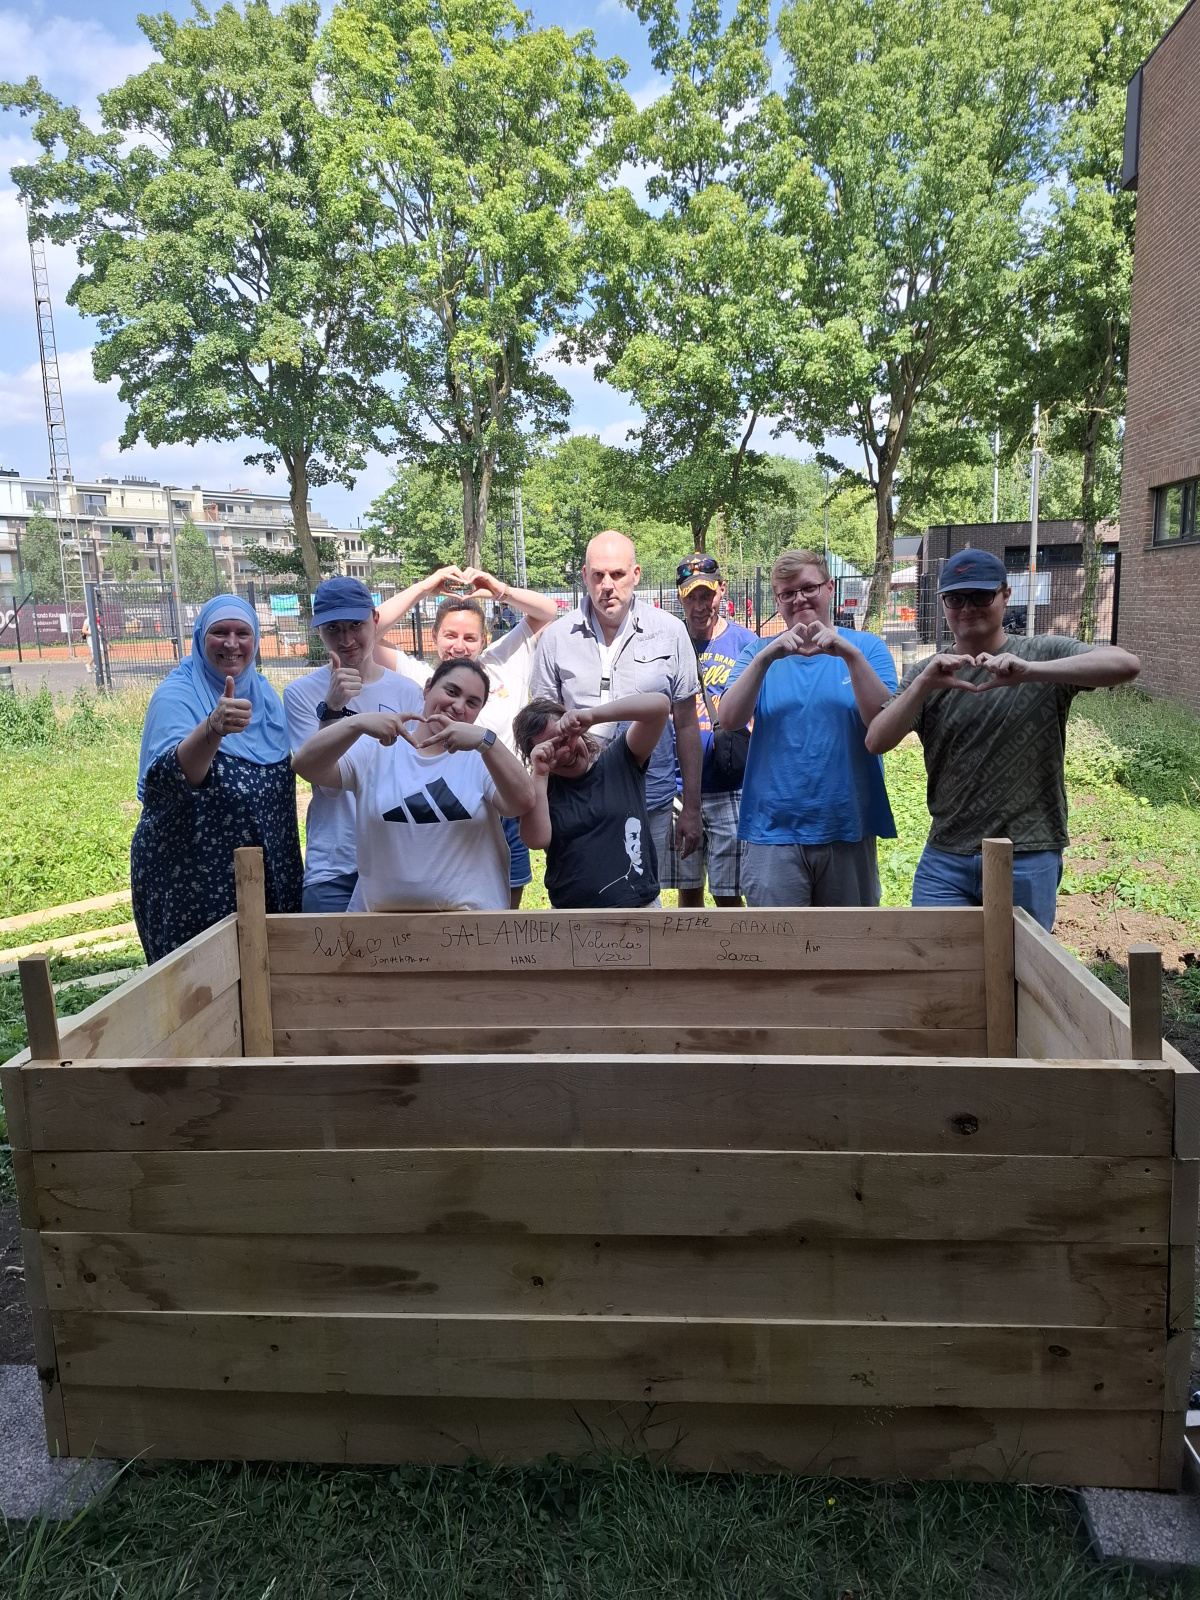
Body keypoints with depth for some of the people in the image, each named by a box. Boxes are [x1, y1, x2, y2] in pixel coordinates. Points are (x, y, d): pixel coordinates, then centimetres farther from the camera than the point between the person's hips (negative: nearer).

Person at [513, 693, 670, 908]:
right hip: (571, 909, 1)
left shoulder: (621, 760, 5)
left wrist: (591, 715, -18)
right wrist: (539, 774, -14)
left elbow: (659, 705, -8)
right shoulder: (540, 789, 6)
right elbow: (537, 839, -12)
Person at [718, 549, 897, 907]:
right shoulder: (761, 652, 7)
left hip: (848, 829, 1)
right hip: (774, 832, -1)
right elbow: (730, 720, -9)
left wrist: (851, 655, -22)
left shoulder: (866, 648, 5)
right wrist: (766, 657, -21)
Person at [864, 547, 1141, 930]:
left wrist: (1030, 671, -30)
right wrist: (924, 685, -23)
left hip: (1028, 859, -2)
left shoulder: (1044, 654, -1)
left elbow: (1127, 664, -17)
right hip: (945, 860, 2)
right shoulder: (925, 674, 6)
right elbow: (876, 742, -6)